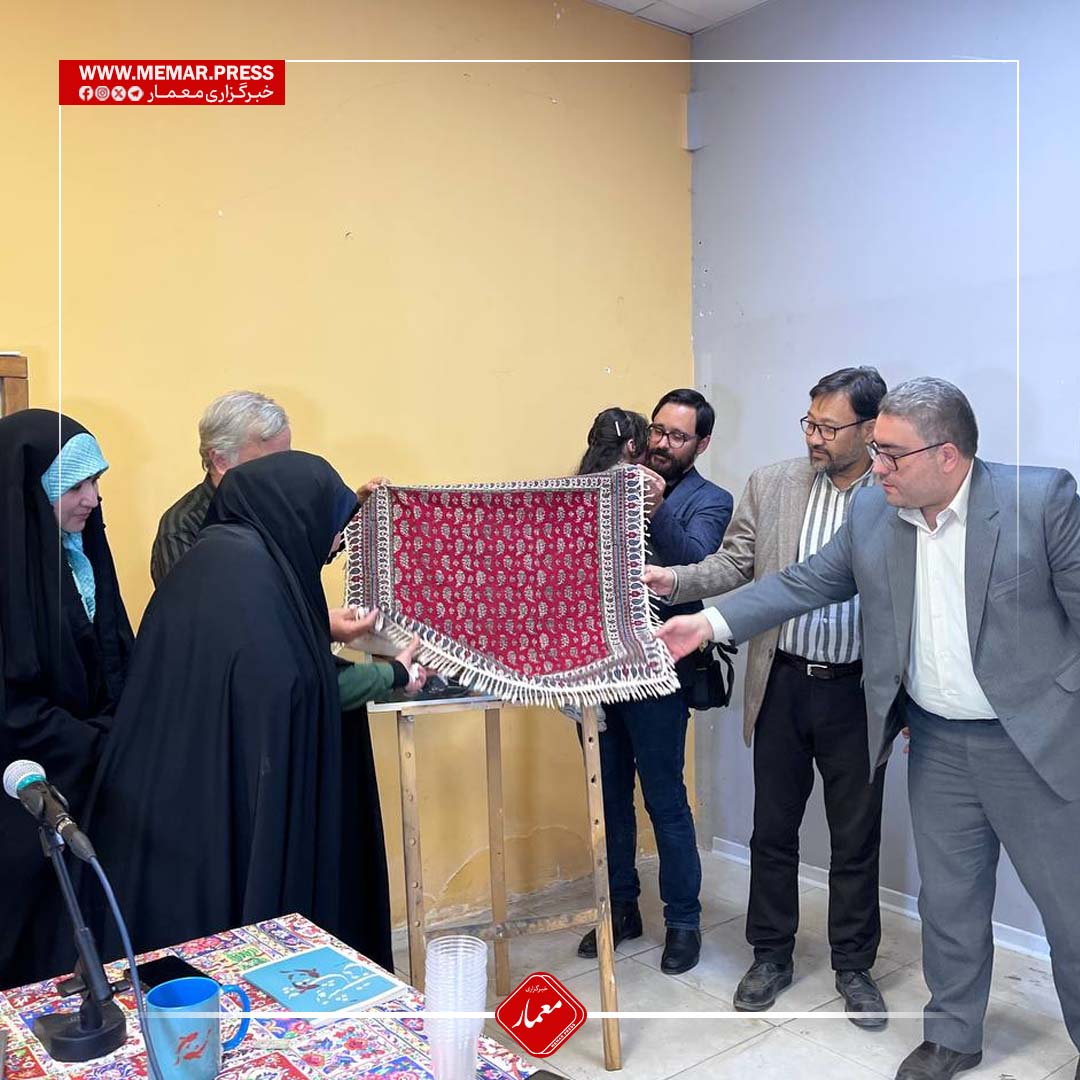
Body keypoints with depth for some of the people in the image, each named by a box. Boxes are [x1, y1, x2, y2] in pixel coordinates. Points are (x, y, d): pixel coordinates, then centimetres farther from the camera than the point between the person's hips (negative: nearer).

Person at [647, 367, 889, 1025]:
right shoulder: (770, 485, 1)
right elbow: (733, 565, 1)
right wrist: (674, 580, -17)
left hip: (858, 691, -2)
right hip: (783, 683, 2)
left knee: (857, 839, 13)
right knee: (773, 830, 14)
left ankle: (855, 966, 33)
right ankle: (771, 957, 33)